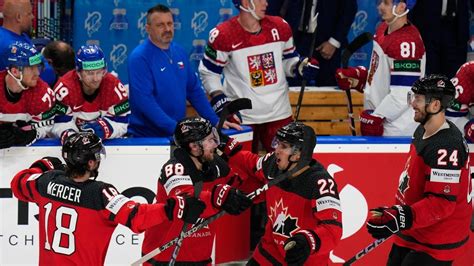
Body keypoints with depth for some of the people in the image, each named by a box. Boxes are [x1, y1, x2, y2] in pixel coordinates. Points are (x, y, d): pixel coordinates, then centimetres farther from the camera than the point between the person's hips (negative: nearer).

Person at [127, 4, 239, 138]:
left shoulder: (179, 52, 7)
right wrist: (174, 127, -26)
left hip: (179, 135, 6)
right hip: (147, 137, -6)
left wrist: (215, 121, 7)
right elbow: (144, 100, -22)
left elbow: (194, 90, 14)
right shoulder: (140, 57, -14)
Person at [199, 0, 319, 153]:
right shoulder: (222, 35, -11)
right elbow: (209, 71, -1)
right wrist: (218, 97, -11)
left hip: (279, 112, 3)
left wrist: (300, 67, -6)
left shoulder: (280, 27, 0)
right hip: (242, 117, -3)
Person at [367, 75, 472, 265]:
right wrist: (394, 213, 25)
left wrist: (400, 219, -36)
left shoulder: (446, 147, -27)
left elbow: (441, 203, -30)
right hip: (412, 235, 10)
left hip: (435, 245, -10)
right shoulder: (422, 131, 5)